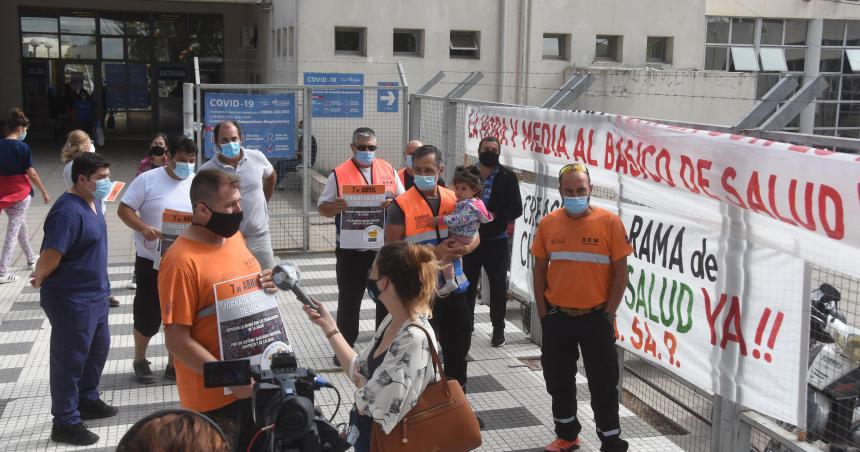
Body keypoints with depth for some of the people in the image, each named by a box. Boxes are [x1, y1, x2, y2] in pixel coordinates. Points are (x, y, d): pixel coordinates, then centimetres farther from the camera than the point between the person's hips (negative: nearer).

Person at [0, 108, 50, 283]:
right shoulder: (22, 147, -14)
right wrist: (44, 192, -5)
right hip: (20, 192, -6)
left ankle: (31, 260, 39)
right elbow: (31, 173, -14)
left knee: (21, 225, 23)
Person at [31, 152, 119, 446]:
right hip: (71, 299, -9)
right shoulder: (68, 212, -25)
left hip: (95, 294, 10)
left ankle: (87, 401, 41)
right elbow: (50, 256, -28)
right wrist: (39, 279, -10)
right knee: (70, 359, 2)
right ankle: (65, 423, 15)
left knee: (98, 348, 22)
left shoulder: (92, 202, 6)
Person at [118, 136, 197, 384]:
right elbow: (124, 210, -8)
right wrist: (143, 228, -25)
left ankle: (174, 364, 24)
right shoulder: (147, 180, -8)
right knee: (148, 315, 6)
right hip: (151, 261, -3)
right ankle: (140, 360, 29)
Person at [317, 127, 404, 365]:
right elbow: (322, 207, -2)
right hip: (351, 249, -3)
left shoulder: (388, 169, 6)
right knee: (349, 300, 7)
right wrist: (335, 207, -24)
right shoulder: (339, 174, -3)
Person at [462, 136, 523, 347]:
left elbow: (516, 208, -6)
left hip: (496, 240, -1)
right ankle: (466, 322, 28)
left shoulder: (508, 177, -1)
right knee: (468, 282, 12)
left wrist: (495, 215, -21)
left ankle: (498, 328, 17)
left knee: (498, 285, 5)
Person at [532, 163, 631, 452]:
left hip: (596, 319, -3)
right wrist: (543, 312, 3)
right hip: (556, 318, 3)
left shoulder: (610, 222, -8)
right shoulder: (548, 224, 0)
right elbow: (539, 270, 7)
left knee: (603, 383, 6)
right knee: (558, 380, 15)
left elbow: (620, 271, -5)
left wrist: (608, 313, -7)